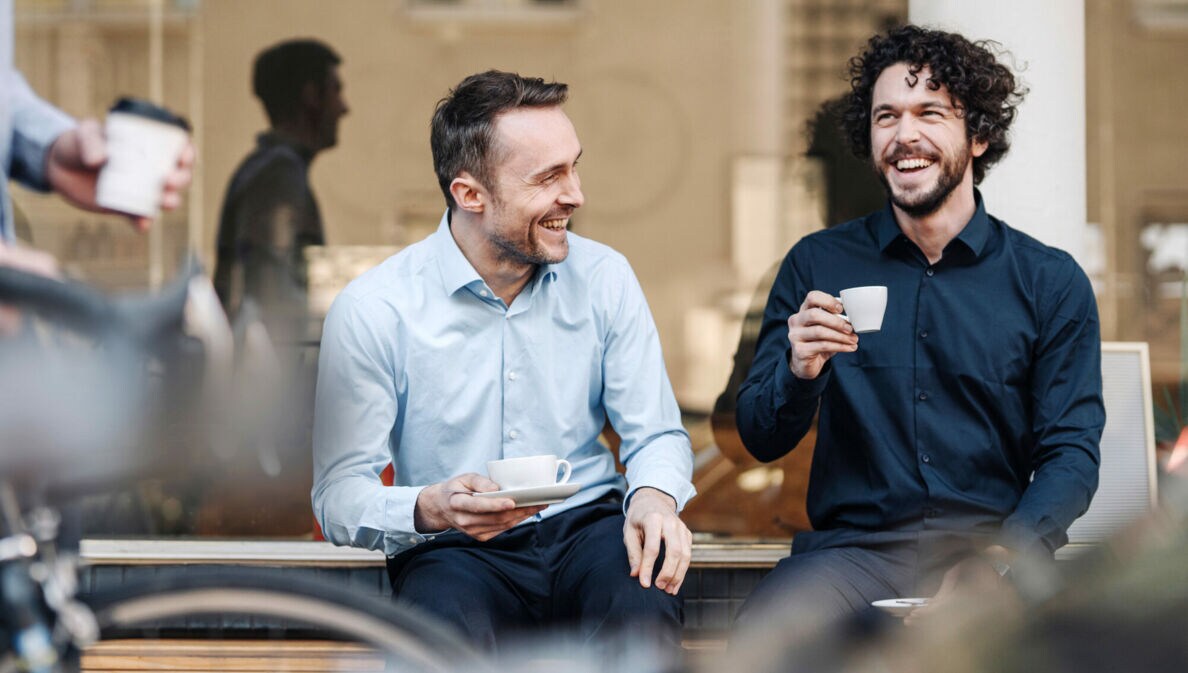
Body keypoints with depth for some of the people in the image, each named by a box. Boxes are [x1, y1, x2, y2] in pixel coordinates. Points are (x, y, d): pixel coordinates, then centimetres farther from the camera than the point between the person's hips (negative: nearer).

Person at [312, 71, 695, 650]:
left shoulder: (604, 278, 4)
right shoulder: (371, 312, -7)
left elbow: (656, 433, 8)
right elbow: (338, 495, -7)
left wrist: (654, 495, -17)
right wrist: (428, 510, -29)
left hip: (588, 528, 3)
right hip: (454, 552, -2)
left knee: (643, 604, -33)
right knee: (445, 631, -37)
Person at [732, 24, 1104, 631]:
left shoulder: (1051, 281, 8)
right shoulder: (817, 266, 10)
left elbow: (1071, 451, 4)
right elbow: (761, 441, 10)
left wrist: (1006, 553, -15)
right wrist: (799, 375, -13)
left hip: (988, 545, 0)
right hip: (853, 548, 0)